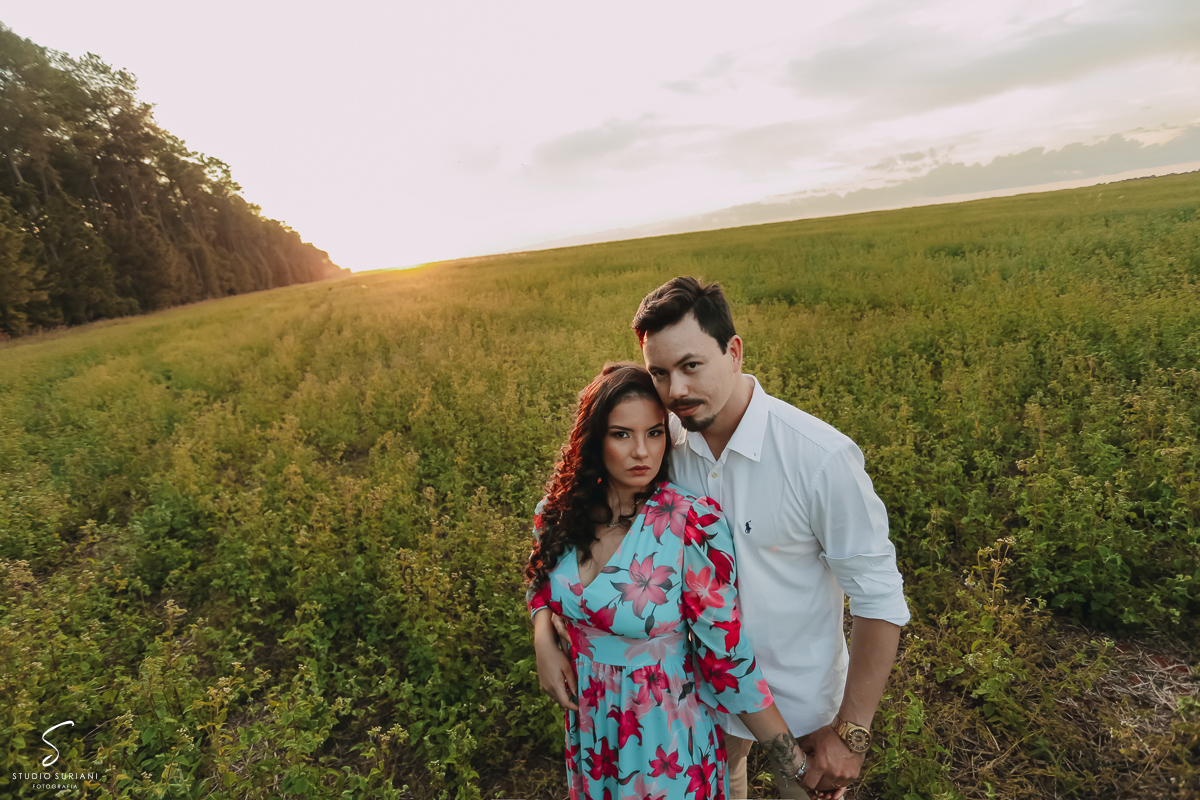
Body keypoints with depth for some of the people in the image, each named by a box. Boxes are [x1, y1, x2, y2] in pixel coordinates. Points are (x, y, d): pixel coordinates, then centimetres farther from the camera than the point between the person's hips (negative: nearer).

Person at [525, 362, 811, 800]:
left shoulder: (692, 523, -26)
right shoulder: (560, 511, -12)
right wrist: (543, 640, -9)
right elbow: (540, 578, 8)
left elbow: (727, 656, -20)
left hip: (668, 734, -4)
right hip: (589, 724, 4)